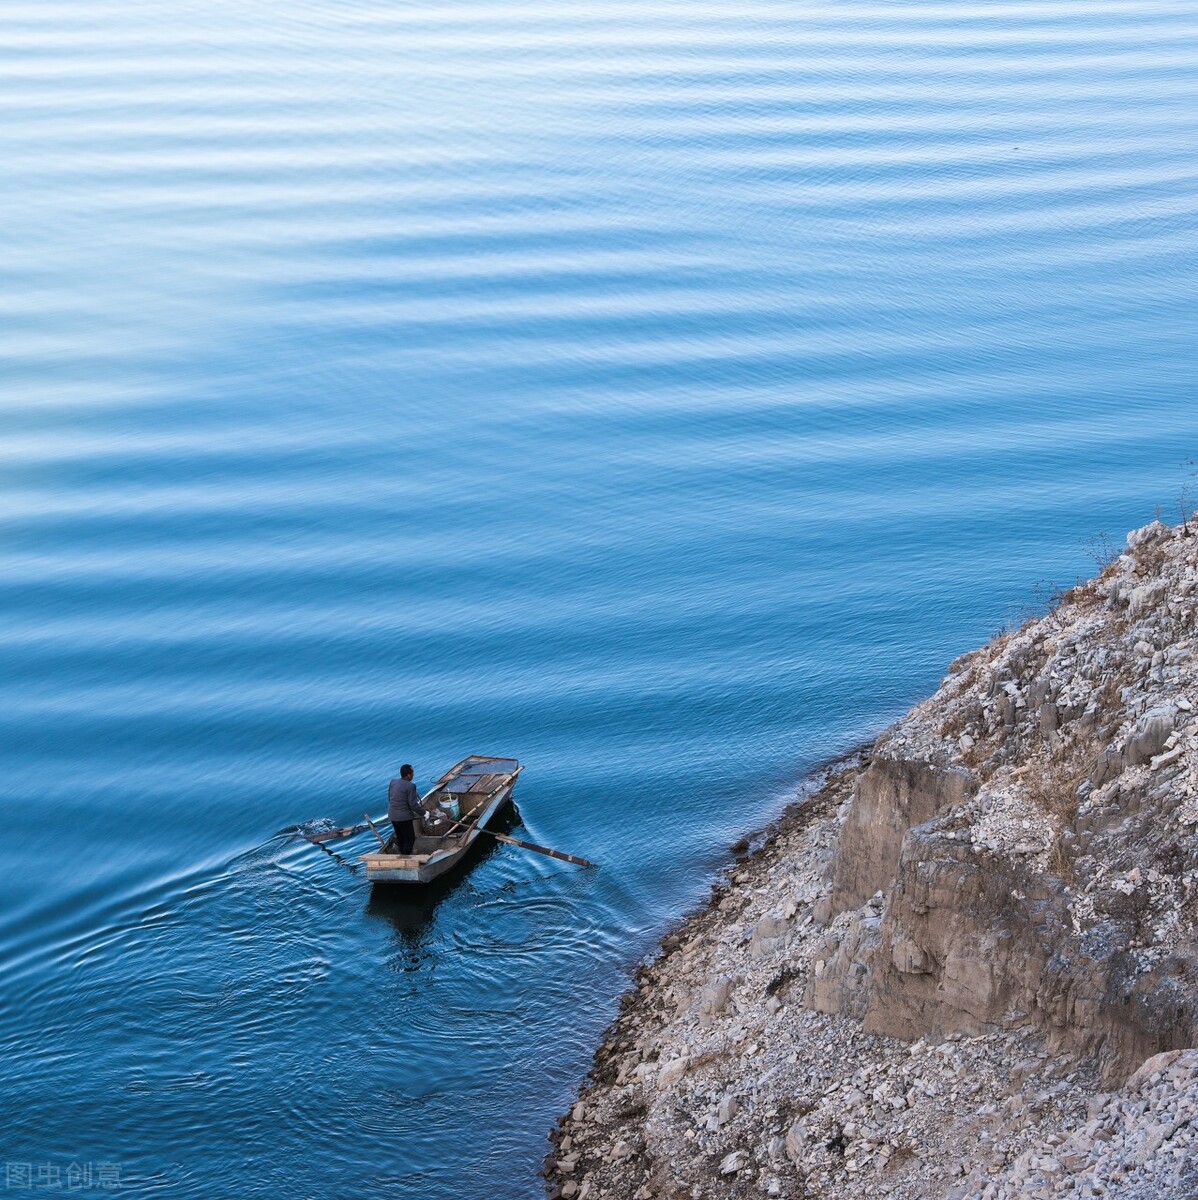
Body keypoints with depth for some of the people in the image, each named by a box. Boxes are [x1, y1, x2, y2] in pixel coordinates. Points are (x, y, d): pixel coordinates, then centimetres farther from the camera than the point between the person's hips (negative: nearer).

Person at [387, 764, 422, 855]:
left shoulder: (392, 782, 2)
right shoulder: (410, 786, -18)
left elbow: (389, 798, 10)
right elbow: (413, 804, -17)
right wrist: (421, 813, -1)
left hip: (392, 816, 7)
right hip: (404, 817, -7)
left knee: (400, 838, 20)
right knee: (410, 839, 5)